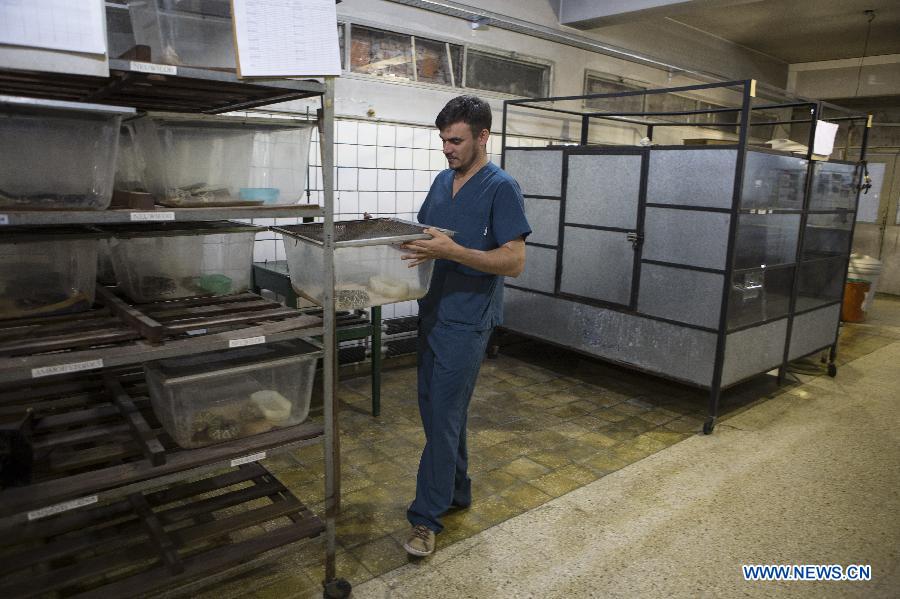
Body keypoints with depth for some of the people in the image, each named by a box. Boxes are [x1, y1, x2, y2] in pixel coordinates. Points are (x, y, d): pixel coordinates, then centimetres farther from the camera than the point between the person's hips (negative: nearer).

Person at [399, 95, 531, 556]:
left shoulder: (502, 188, -11)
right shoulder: (442, 181, 12)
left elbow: (515, 261, -18)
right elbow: (420, 233, 21)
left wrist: (452, 251, -28)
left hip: (467, 320, -8)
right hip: (433, 310, 8)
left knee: (443, 418, -3)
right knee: (435, 409, 16)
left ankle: (426, 517, 10)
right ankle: (457, 490, 34)